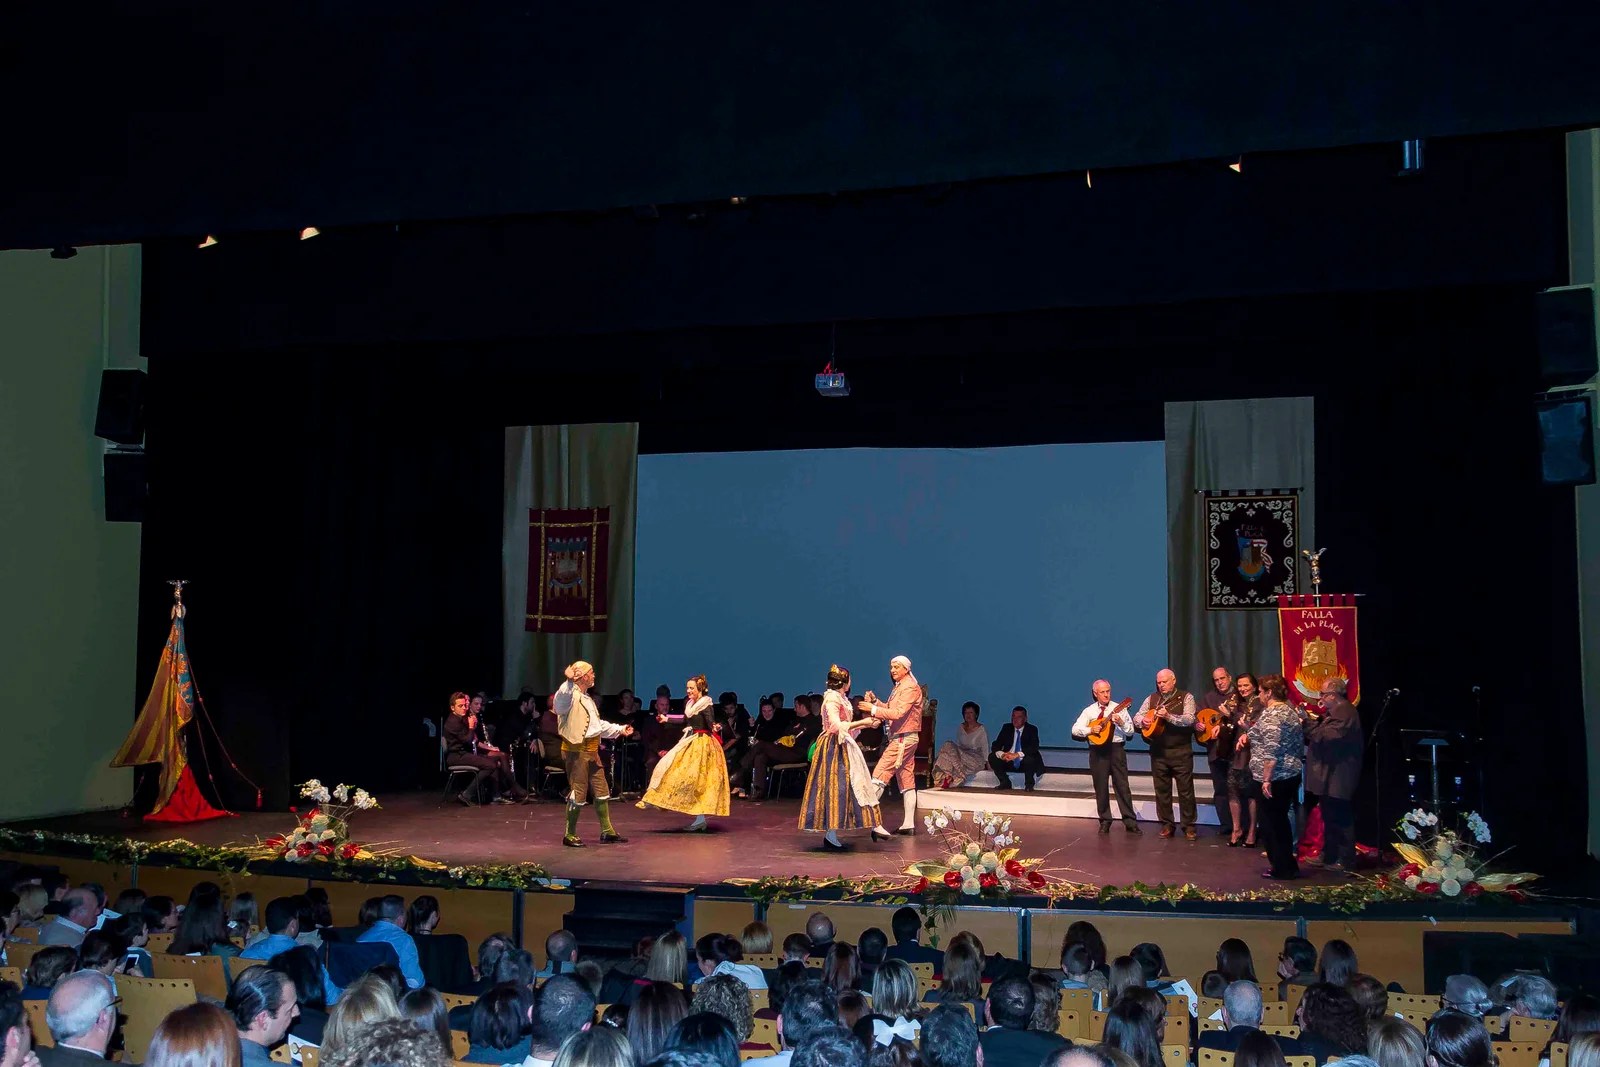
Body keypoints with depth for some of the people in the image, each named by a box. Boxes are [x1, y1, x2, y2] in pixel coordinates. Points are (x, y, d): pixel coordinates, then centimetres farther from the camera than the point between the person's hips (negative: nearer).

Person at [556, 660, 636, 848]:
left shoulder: (588, 699, 21)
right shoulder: (571, 696, -11)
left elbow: (599, 725, 30)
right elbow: (560, 699, -36)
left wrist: (619, 730, 32)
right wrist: (569, 682, -47)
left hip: (592, 750, 10)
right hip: (576, 750, -10)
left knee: (601, 790, 13)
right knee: (578, 792, -5)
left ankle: (607, 832, 22)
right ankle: (570, 835, 6)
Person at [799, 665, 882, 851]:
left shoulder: (840, 698, 16)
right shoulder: (832, 699, -14)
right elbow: (837, 726, -27)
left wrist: (864, 724, 15)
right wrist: (861, 722, -25)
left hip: (842, 747, 10)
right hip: (834, 748, -10)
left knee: (841, 787, 9)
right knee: (835, 787, -11)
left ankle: (831, 834, 11)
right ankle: (830, 836, -11)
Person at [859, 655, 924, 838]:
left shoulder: (910, 688, -13)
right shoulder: (899, 687, 18)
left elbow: (898, 713, -24)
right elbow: (890, 709, 17)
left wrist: (873, 709, -25)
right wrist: (875, 701, 1)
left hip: (903, 739, -11)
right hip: (901, 739, 11)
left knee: (879, 776, -14)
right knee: (907, 781, 10)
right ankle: (908, 825, 13)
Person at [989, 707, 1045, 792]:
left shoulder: (1032, 729, -7)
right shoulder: (1006, 728, 2)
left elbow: (1034, 747, -24)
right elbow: (995, 746, -4)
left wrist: (1017, 755, -38)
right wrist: (1001, 754, -29)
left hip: (1024, 763, -3)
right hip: (1008, 762, 3)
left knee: (1030, 758, -36)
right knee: (992, 757, -19)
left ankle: (1028, 784, -8)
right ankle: (1005, 783, 0)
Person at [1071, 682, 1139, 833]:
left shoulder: (1119, 709, 5)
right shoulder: (1089, 711, 6)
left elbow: (1131, 731, 2)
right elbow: (1075, 729, -1)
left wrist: (1121, 722, -17)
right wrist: (1090, 730, -17)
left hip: (1116, 748, -1)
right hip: (1098, 751, 1)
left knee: (1122, 785, -3)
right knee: (1100, 787, 5)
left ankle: (1130, 822, 0)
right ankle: (1105, 821, 15)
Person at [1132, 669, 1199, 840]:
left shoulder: (1186, 697, -4)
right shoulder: (1152, 698, 9)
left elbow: (1189, 720, -18)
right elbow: (1136, 718, 10)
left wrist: (1168, 716, -30)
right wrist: (1143, 721, -13)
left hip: (1181, 751, -4)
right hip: (1158, 752, 4)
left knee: (1186, 790, -1)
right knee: (1162, 790, 7)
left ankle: (1189, 825, 8)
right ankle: (1166, 824, 17)